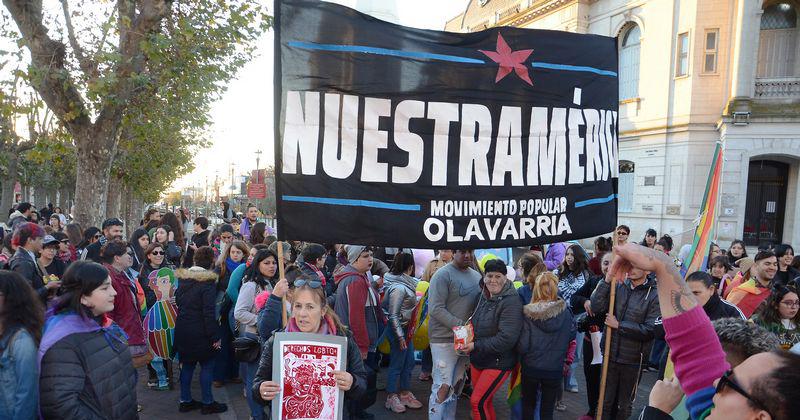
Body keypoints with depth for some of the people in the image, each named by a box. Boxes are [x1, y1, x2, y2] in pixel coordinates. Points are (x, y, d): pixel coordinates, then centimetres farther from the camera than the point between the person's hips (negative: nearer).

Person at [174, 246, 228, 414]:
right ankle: (207, 403, 12)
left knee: (187, 364, 16)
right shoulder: (207, 282, -18)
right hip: (199, 332, -7)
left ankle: (185, 401, 25)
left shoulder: (182, 278, 5)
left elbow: (177, 302, 15)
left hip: (182, 330, 7)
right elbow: (209, 312, -20)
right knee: (207, 365, 6)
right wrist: (215, 336, -16)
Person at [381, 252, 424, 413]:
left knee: (409, 362, 18)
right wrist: (400, 336, -20)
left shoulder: (404, 284, 4)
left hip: (406, 328, 9)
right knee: (397, 364, 5)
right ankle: (391, 397, 20)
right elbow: (393, 315, -22)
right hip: (398, 329, -9)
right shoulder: (398, 288, -24)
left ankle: (405, 394, 32)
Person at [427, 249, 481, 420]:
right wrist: (461, 326, -23)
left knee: (457, 386, 16)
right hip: (444, 340, -7)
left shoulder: (476, 276, 11)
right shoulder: (443, 275, -12)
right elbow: (435, 309, -19)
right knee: (443, 387, -5)